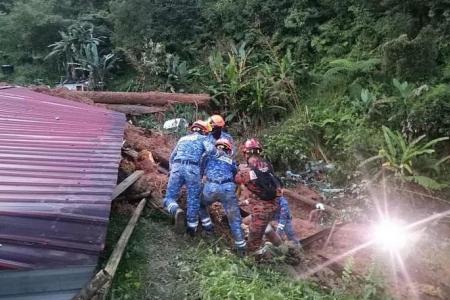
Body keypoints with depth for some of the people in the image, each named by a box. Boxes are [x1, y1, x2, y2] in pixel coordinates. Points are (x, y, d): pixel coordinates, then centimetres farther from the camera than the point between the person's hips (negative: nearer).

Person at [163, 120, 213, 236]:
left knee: (169, 198, 7)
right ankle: (192, 227, 15)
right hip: (193, 170, -2)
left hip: (177, 167, 3)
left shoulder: (183, 138, 31)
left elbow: (172, 157, 31)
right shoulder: (203, 138, 18)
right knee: (193, 200, 10)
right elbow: (211, 150, -4)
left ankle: (177, 211, -22)